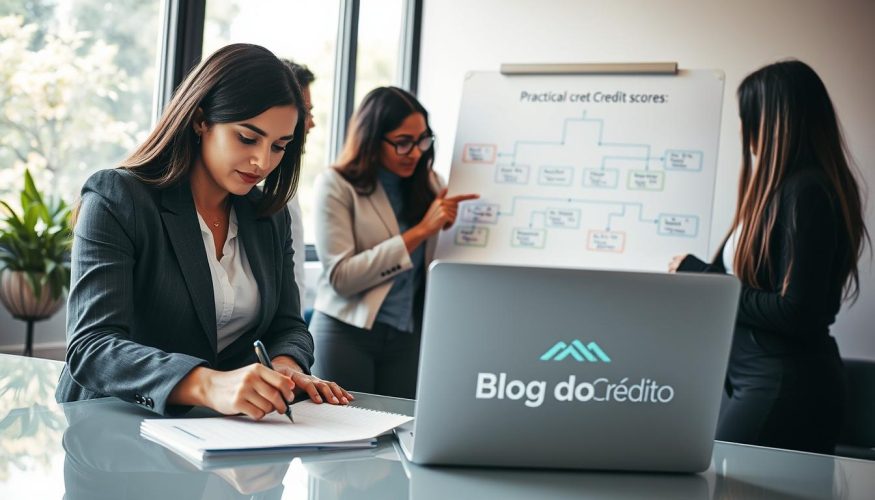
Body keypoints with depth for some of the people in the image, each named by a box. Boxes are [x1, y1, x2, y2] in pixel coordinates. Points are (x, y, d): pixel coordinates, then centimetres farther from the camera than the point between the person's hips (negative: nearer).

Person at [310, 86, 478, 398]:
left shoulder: (428, 183, 6)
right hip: (348, 332, -4)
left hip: (408, 335, 4)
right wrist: (420, 231, -19)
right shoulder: (336, 185, -8)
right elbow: (341, 277, -17)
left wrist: (450, 226, -11)